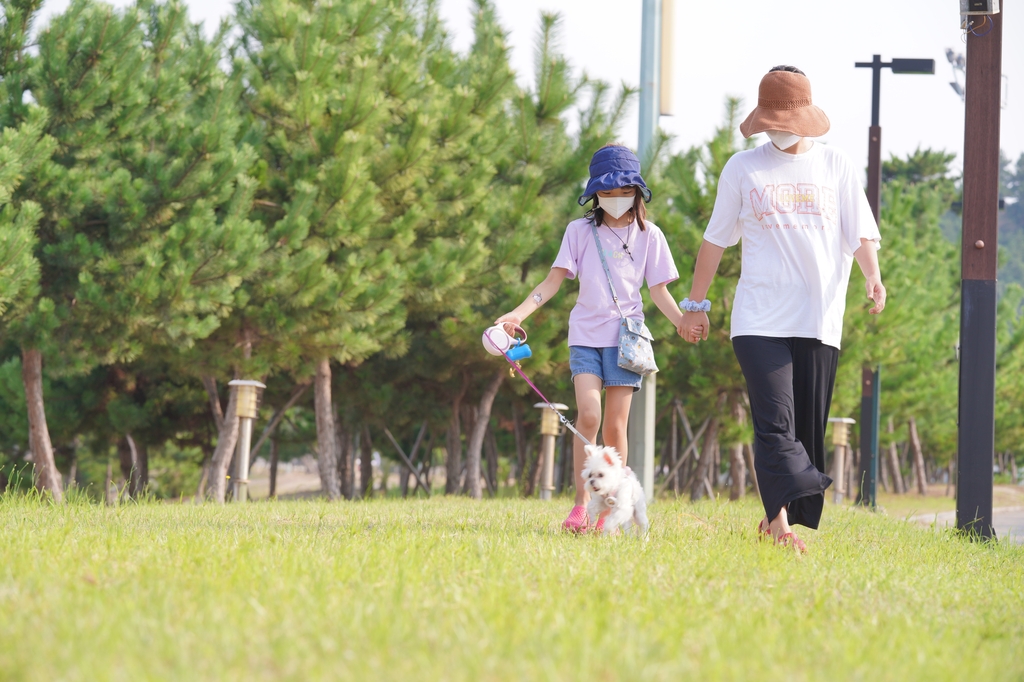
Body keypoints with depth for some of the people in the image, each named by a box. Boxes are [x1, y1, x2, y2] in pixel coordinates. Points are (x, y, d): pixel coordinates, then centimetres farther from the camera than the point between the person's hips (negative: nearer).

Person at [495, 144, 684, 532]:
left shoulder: (648, 235, 7)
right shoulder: (580, 231, 7)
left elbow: (659, 291, 7)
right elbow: (554, 280, 5)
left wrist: (683, 322, -10)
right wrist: (519, 314, -8)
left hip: (626, 337, 0)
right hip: (586, 335, 0)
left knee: (615, 426, -2)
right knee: (588, 415, -17)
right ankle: (580, 504, -10)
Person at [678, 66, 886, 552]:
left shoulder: (835, 166, 10)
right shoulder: (742, 169, 9)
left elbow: (860, 233, 7)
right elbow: (716, 240, 14)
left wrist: (872, 275, -13)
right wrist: (696, 304, 15)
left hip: (820, 321, 2)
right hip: (759, 321, -2)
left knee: (808, 428, 1)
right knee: (775, 422, -15)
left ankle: (778, 518, 11)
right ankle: (780, 521, -24)